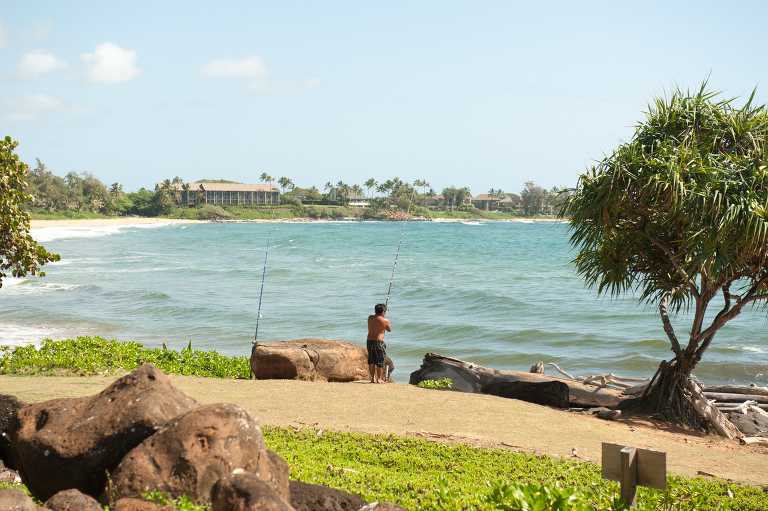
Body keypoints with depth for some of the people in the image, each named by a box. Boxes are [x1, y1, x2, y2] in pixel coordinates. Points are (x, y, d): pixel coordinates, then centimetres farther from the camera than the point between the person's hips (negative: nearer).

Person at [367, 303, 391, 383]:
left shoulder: (370, 318, 3)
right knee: (380, 361, 6)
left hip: (369, 341, 5)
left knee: (371, 361, 13)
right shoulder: (385, 320, -10)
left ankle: (373, 378, 16)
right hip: (379, 342, -5)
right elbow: (389, 330, 6)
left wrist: (384, 311, 31)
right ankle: (379, 379, 8)